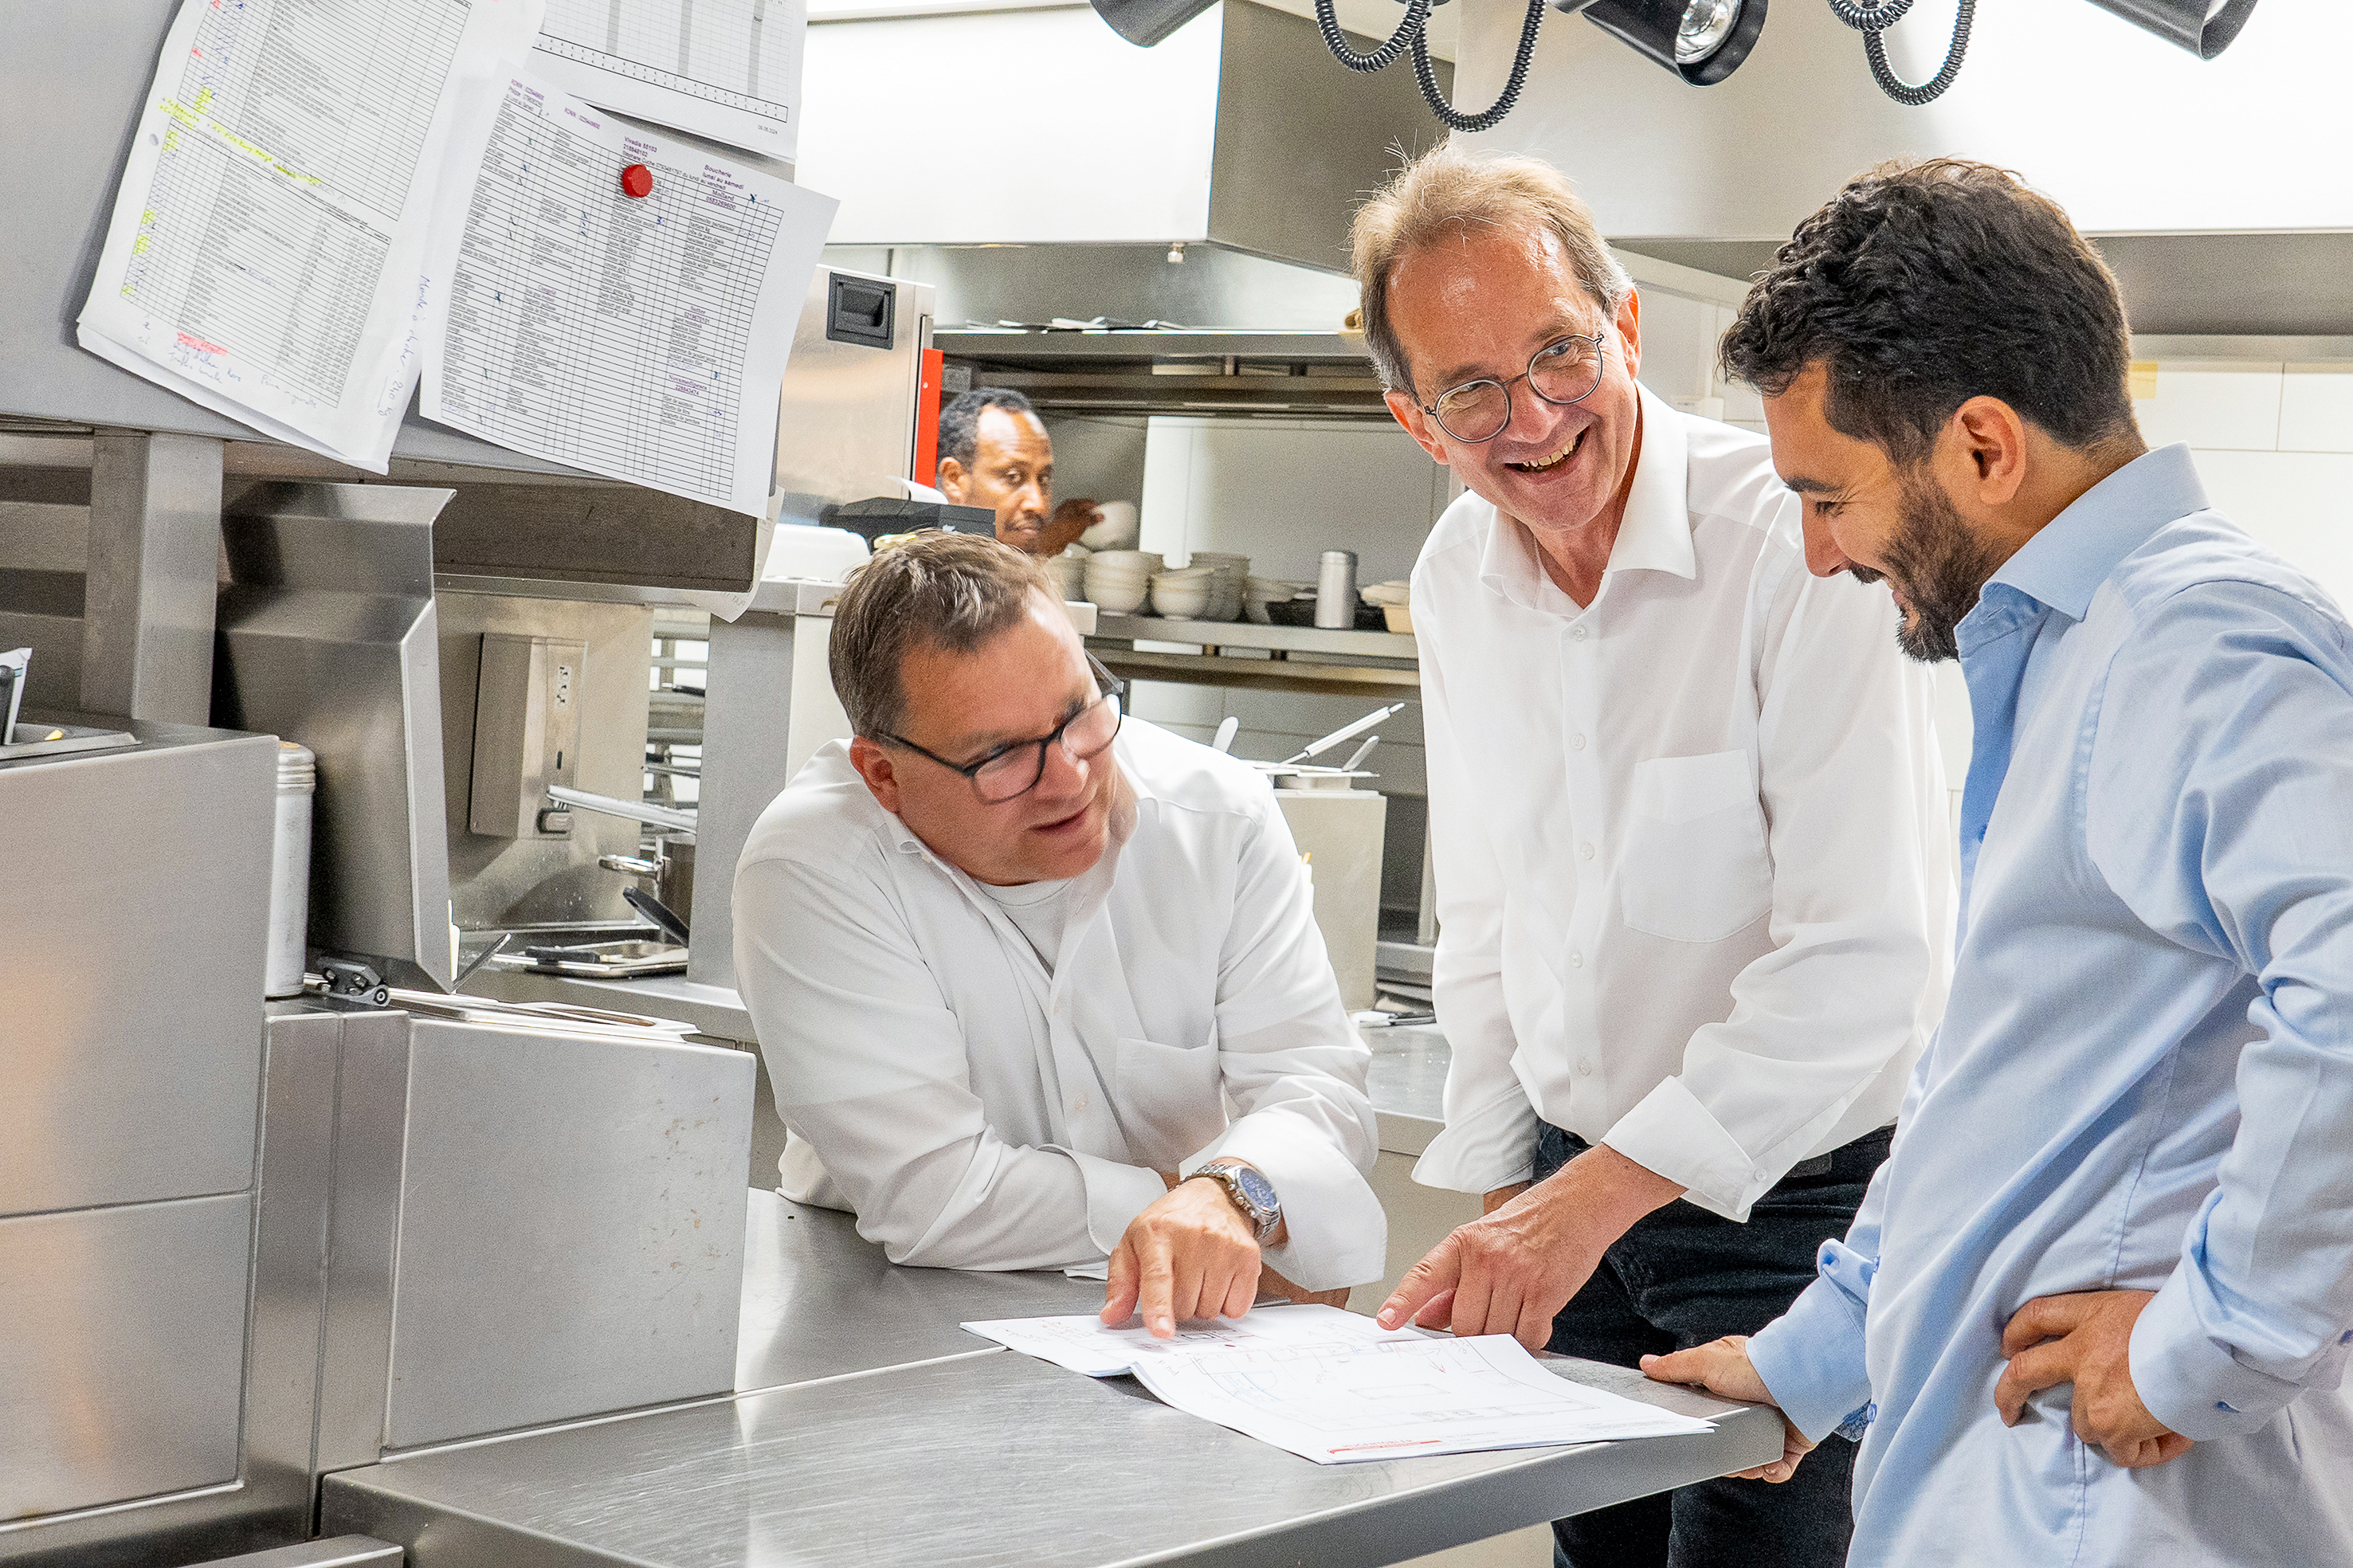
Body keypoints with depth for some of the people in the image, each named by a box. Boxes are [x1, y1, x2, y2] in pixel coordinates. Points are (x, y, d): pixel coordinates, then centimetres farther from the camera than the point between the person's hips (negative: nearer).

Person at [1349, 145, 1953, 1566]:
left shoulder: (1798, 542, -20)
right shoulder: (1460, 578, 2)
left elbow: (1864, 961, -24)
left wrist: (1594, 1195, -26)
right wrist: (1502, 1193, 11)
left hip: (1793, 1190, -6)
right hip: (1571, 1182, 6)